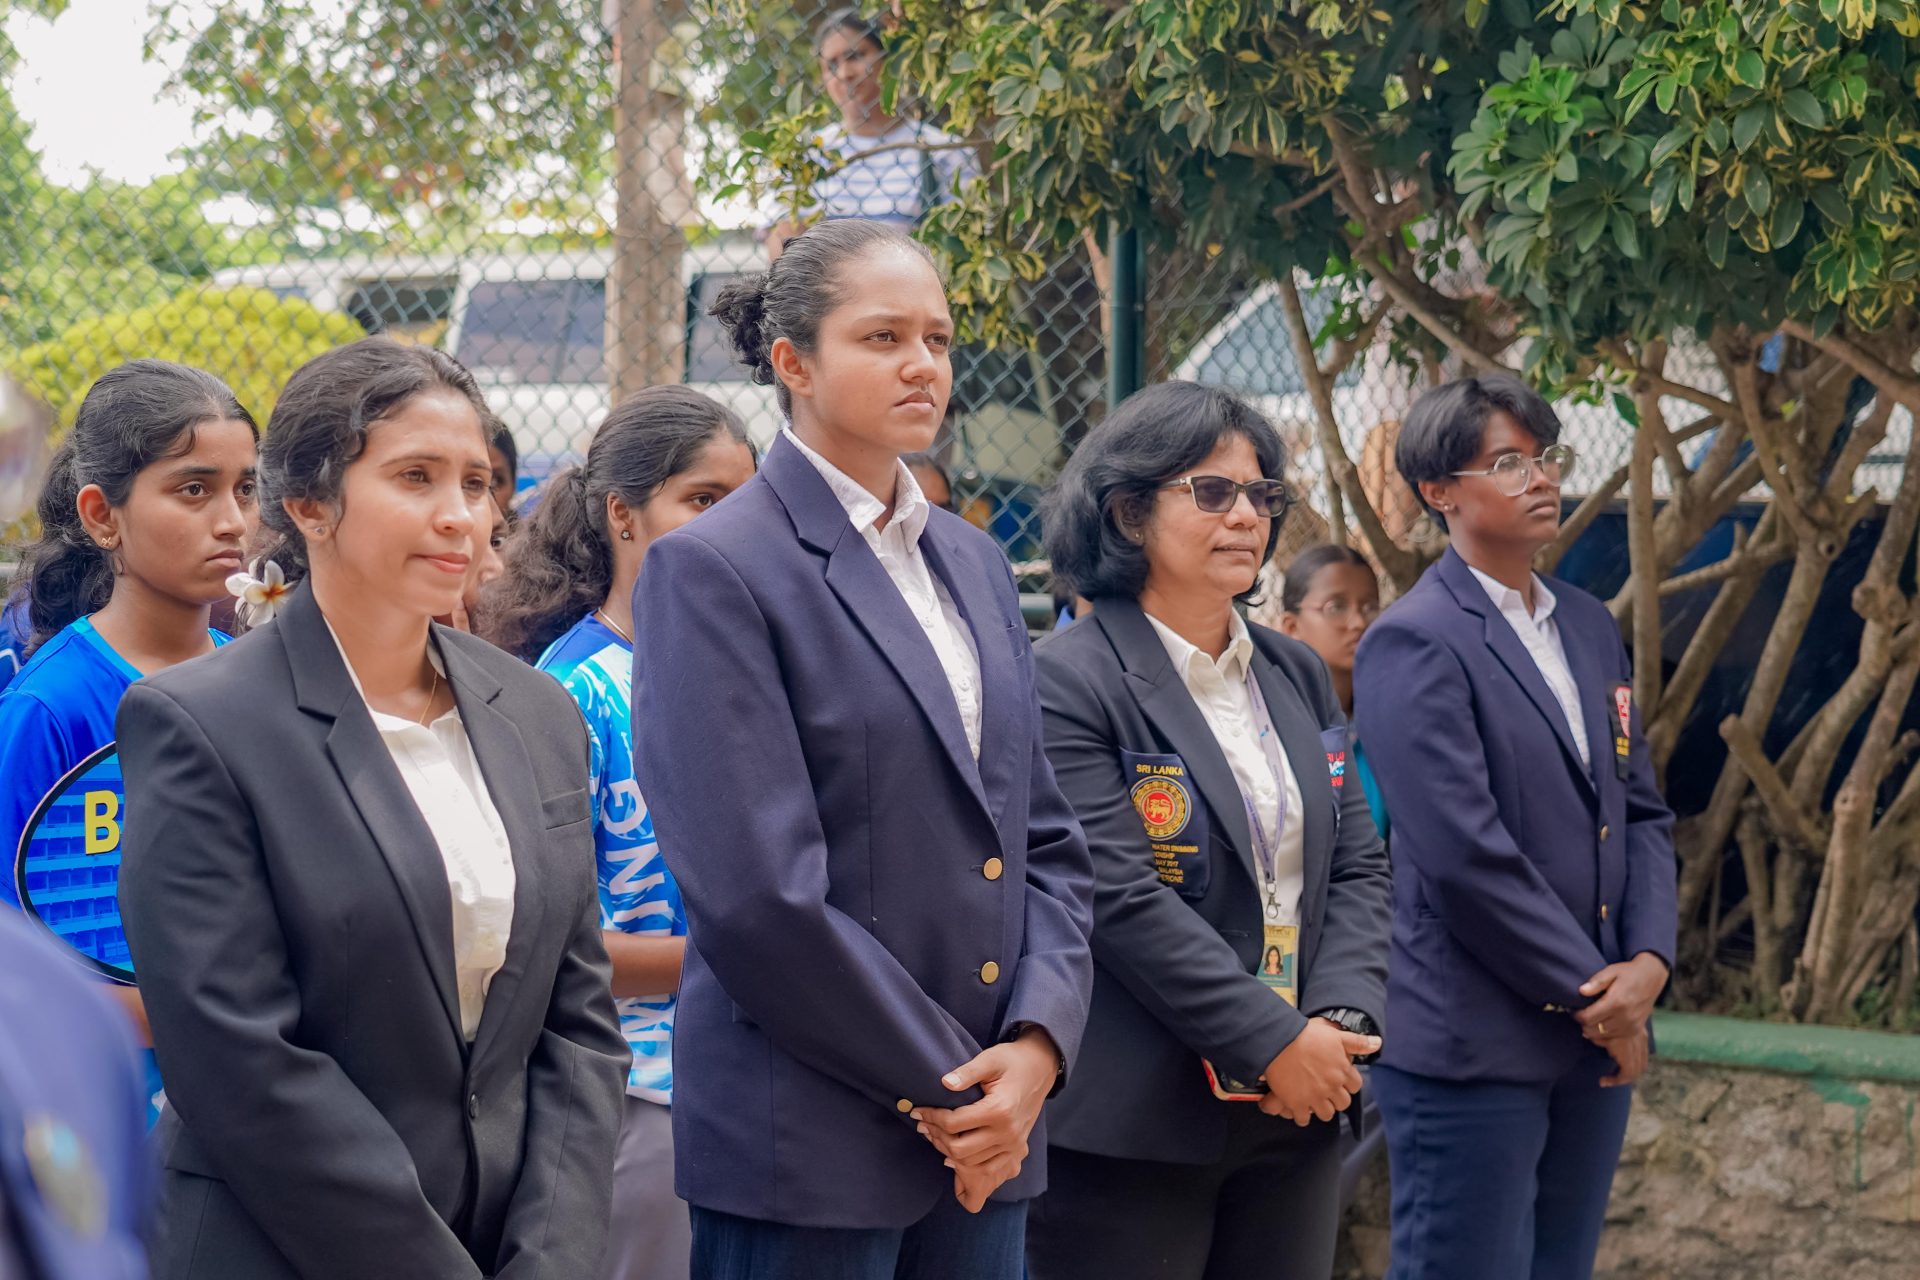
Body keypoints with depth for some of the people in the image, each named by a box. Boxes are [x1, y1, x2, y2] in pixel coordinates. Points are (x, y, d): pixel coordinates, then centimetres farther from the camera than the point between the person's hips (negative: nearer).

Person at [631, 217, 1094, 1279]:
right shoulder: (712, 571, -8)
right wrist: (939, 1085, -11)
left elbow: (1046, 839, 13)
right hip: (806, 1143, -6)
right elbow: (758, 892, -15)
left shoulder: (974, 562, 14)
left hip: (987, 1126, 6)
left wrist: (1037, 1043, -3)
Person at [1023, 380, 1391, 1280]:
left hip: (1297, 1109, 7)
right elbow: (1120, 898, -17)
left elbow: (1357, 865, 11)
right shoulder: (1069, 682, -9)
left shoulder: (1297, 677, 14)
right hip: (1135, 1125, -7)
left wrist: (1342, 1020, -7)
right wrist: (1275, 1043, -18)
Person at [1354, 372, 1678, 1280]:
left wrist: (1649, 961, -4)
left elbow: (1642, 810, 14)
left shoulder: (1589, 627, 14)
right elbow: (1468, 856, -18)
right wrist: (1591, 998, -13)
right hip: (1475, 1049, -7)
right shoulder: (1416, 643, -11)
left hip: (1596, 1036, 7)